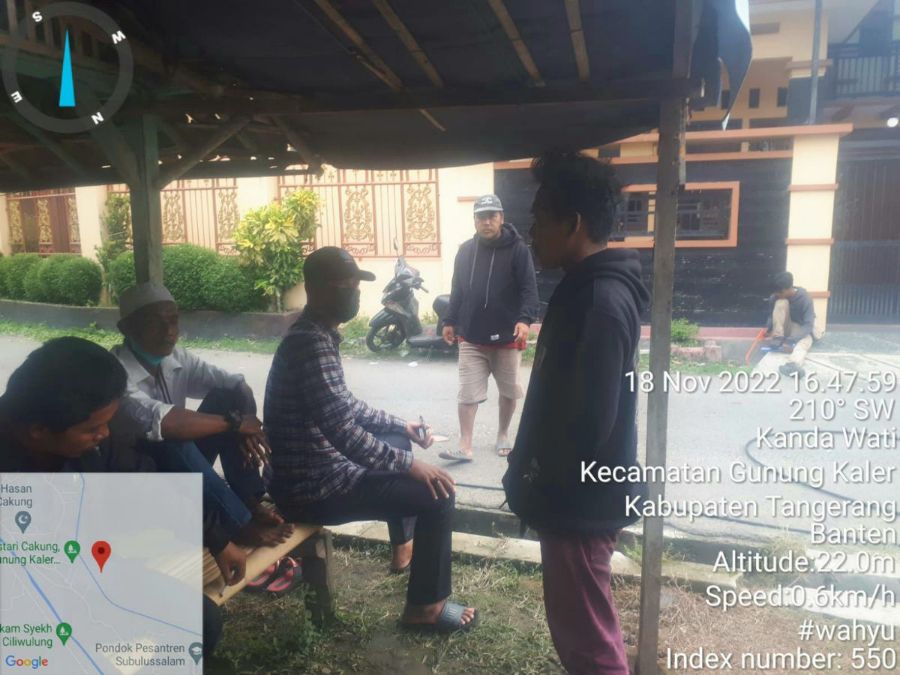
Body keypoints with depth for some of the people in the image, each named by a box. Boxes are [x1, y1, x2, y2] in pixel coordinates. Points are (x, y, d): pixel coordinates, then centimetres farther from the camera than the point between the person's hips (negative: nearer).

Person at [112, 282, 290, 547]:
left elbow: (237, 385, 0)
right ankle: (240, 524, -22)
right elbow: (160, 422, -42)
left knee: (226, 397, -11)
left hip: (183, 465, 7)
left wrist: (247, 424, -21)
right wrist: (233, 422, -31)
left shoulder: (177, 358, -5)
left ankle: (250, 502, -13)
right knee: (171, 440, -35)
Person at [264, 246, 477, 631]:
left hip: (318, 467, 11)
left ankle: (403, 547, 41)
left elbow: (345, 407, 19)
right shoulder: (310, 343, -25)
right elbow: (343, 432, -30)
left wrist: (400, 425, 16)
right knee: (436, 495, -12)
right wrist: (410, 465, -23)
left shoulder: (317, 335, 8)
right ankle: (425, 606, 6)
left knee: (397, 442, 29)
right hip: (313, 487, -11)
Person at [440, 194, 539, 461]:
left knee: (509, 391, 13)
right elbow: (457, 289, 13)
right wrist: (450, 321, 11)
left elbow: (529, 288, -11)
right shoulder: (466, 251, 7)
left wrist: (525, 319, -25)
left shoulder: (517, 249, -6)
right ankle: (465, 447, 3)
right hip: (471, 338, 2)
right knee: (467, 394, -2)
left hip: (507, 337, -2)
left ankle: (503, 435, 34)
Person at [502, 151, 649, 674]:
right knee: (578, 625, 24)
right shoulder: (586, 288, 8)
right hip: (575, 495, 10)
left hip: (581, 500, -10)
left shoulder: (601, 301, -24)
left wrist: (536, 482, -12)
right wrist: (534, 475, 12)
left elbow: (589, 422, -27)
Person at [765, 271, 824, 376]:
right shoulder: (777, 296, -14)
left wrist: (789, 340, -42)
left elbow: (808, 325, -30)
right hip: (786, 327, 3)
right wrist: (768, 328, -24)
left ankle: (794, 363, -69)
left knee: (807, 339, -40)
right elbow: (772, 314, -1)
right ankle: (778, 339, -27)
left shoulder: (805, 299, -25)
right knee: (781, 302, -26)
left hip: (801, 329, -2)